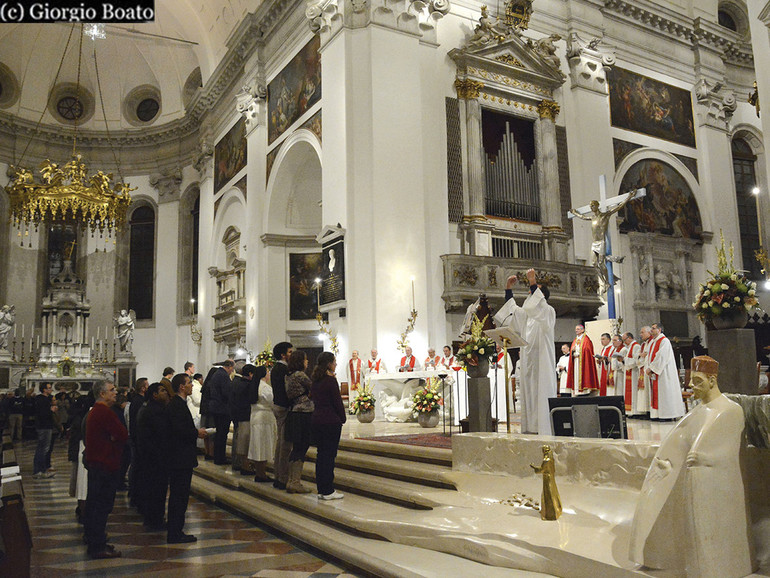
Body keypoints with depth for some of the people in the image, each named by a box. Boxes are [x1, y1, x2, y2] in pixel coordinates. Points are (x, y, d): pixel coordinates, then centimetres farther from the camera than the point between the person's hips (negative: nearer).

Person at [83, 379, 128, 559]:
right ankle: (98, 547, 0)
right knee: (103, 505, -5)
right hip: (106, 464, -11)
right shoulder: (106, 413, -19)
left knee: (93, 503, 17)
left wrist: (113, 438, -2)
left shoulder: (93, 412, 14)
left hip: (94, 462, 11)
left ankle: (93, 540, 29)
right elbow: (123, 435, -21)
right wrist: (116, 439, -3)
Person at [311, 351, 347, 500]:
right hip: (331, 421, -8)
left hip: (317, 419, 8)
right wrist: (343, 418, 2)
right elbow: (337, 401, -12)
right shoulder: (330, 380, -14)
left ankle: (321, 489, 19)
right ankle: (327, 491, 3)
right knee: (329, 455, -1)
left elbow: (314, 399, 13)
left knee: (321, 454, 13)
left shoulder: (315, 380, 9)